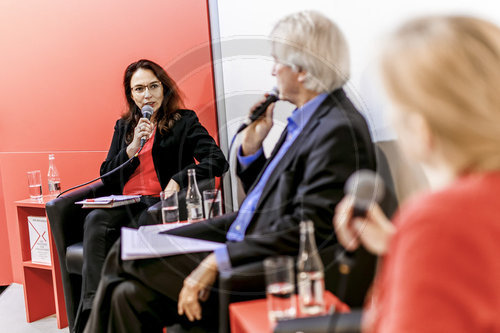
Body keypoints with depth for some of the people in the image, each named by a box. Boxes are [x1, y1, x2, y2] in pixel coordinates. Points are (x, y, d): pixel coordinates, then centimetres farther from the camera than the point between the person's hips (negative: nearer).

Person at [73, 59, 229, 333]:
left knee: (141, 225, -37)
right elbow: (107, 178, 14)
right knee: (95, 220, -30)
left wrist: (179, 179, -17)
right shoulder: (123, 127, 21)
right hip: (124, 205, 4)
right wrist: (133, 148, -2)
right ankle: (92, 310, -36)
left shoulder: (184, 122, 8)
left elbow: (218, 161, -4)